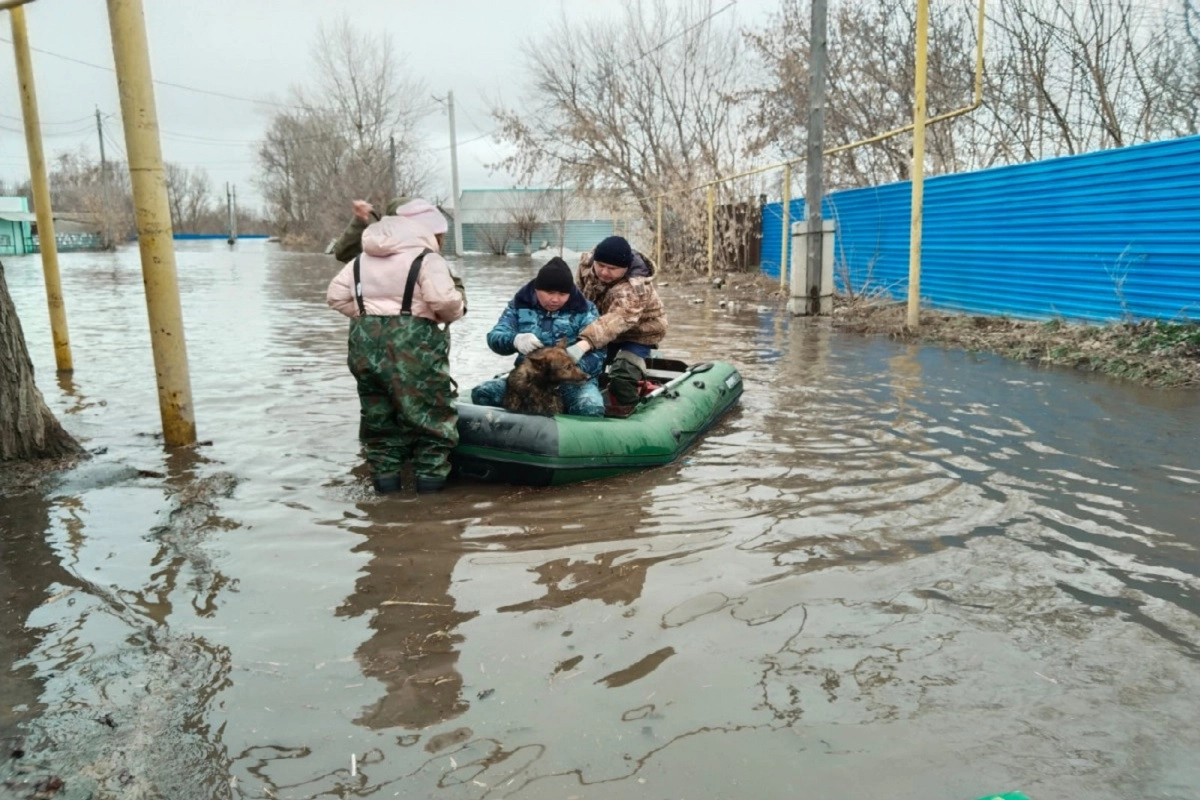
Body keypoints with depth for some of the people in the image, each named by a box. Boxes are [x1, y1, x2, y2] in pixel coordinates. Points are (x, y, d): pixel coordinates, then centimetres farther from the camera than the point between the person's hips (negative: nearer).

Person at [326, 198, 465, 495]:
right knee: (432, 416, 6)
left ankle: (385, 481, 23)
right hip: (411, 347, -6)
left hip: (365, 342, 7)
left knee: (379, 416, 17)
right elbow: (444, 300, -21)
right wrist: (455, 312, -1)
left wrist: (366, 317, 17)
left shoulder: (363, 259, 16)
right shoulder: (427, 259, -7)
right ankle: (430, 480, 7)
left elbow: (336, 295, 15)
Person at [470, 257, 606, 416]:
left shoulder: (584, 310, -1)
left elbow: (597, 355, -9)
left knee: (591, 408, -35)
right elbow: (494, 337, -2)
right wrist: (515, 340, -27)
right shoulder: (521, 303, 6)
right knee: (481, 393, -21)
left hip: (573, 379, -2)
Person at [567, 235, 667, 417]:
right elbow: (580, 295, 0)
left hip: (639, 332, -7)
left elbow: (617, 319, -60)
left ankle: (624, 408, -2)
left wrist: (584, 343, -73)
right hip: (606, 331, 7)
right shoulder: (587, 263, -21)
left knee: (622, 373, -23)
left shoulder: (634, 287, -45)